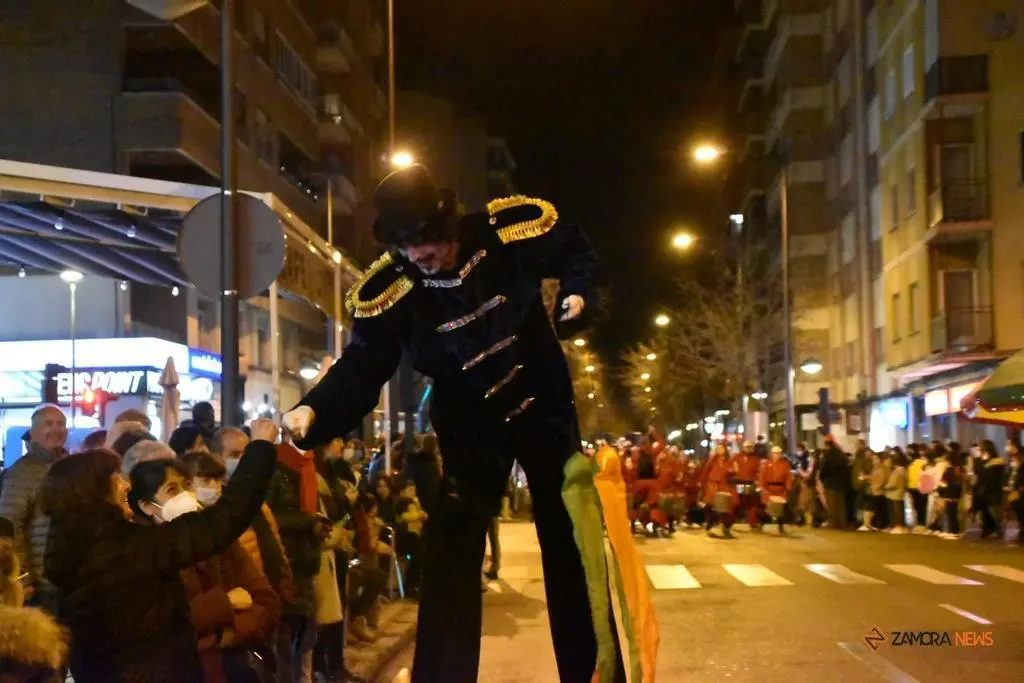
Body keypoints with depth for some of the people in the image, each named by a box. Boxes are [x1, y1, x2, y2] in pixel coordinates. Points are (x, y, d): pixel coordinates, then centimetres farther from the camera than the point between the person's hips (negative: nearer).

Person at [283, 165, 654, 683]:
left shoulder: (510, 230, -20)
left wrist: (577, 294, -16)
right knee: (450, 554, -8)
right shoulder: (390, 290, -20)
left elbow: (575, 250, 2)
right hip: (469, 424, 0)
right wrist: (313, 412, -39)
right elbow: (361, 368, -21)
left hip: (544, 404, 0)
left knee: (573, 544, 6)